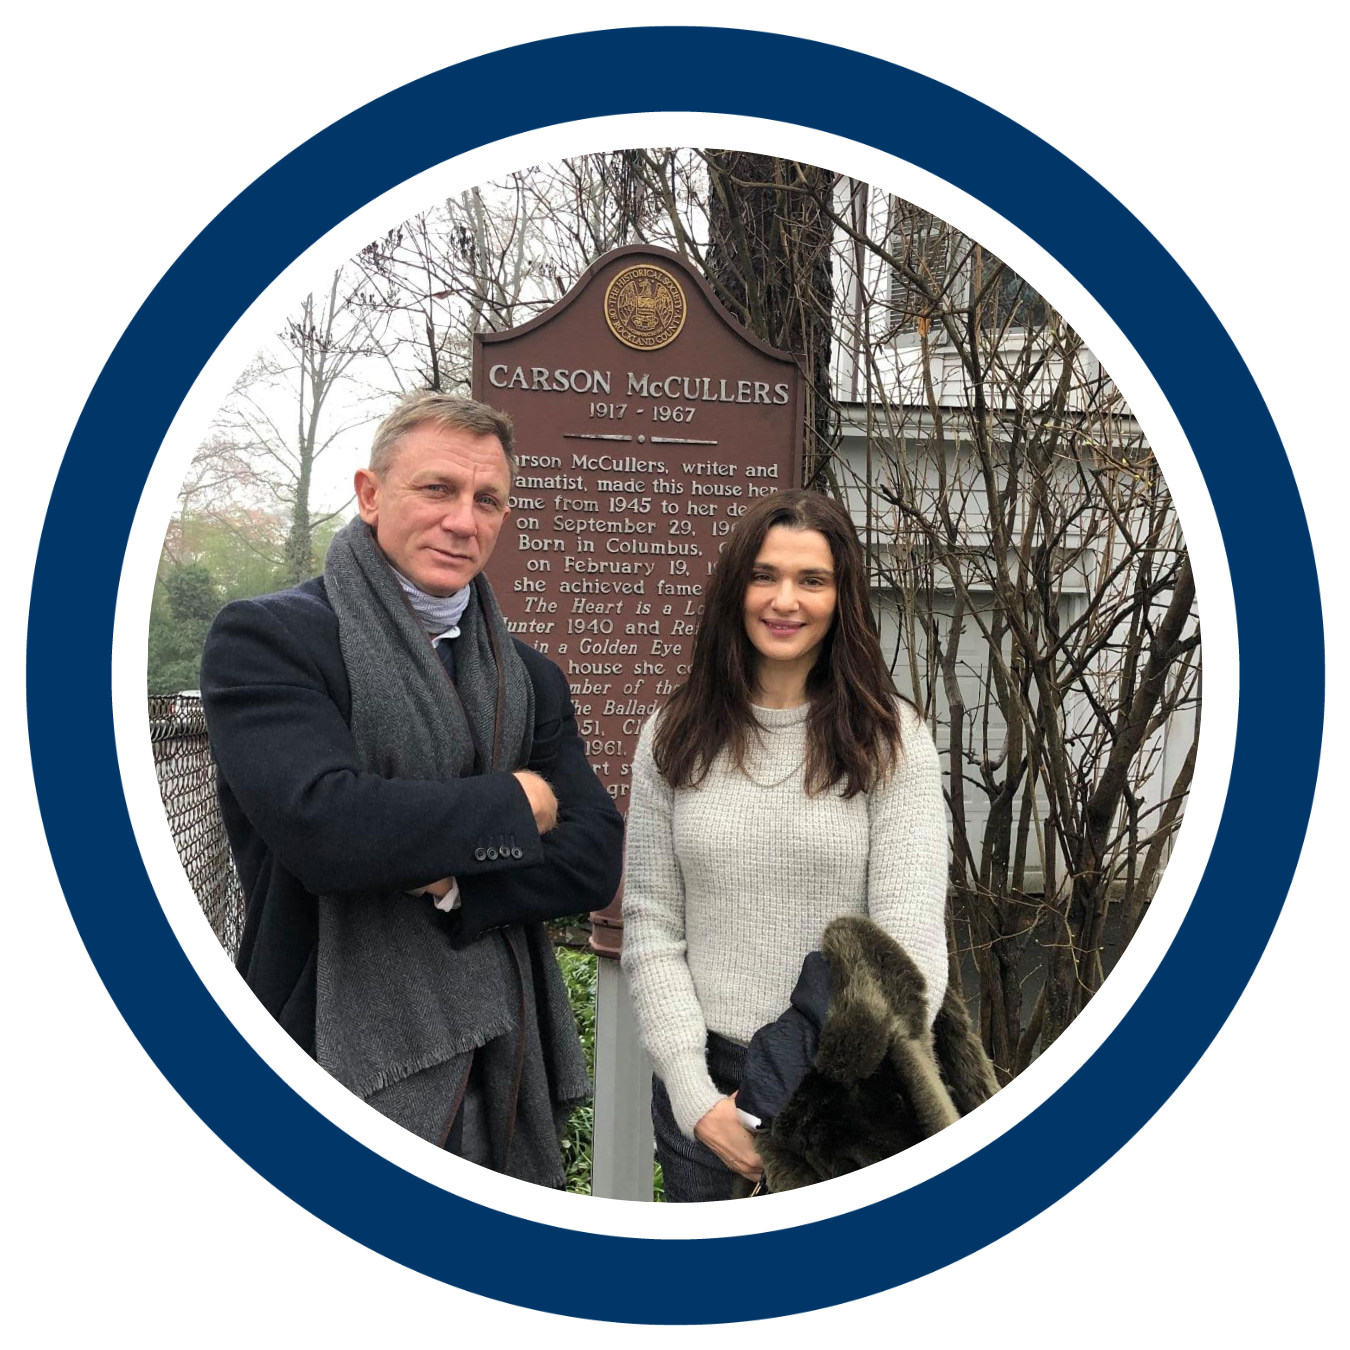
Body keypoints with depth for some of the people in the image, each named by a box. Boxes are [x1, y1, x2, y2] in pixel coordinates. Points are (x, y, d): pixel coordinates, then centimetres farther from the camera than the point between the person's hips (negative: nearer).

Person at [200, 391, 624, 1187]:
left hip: (508, 1068, 5)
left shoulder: (531, 678, 9)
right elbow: (320, 823, -24)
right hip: (344, 1068, -5)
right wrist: (517, 801, -11)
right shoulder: (265, 639, -8)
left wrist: (447, 885, -15)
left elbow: (595, 858, 1)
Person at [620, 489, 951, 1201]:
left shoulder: (890, 739, -7)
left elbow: (910, 943, -12)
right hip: (703, 1085, 2)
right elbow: (650, 928, -2)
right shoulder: (675, 736, -1)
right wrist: (698, 1098, -10)